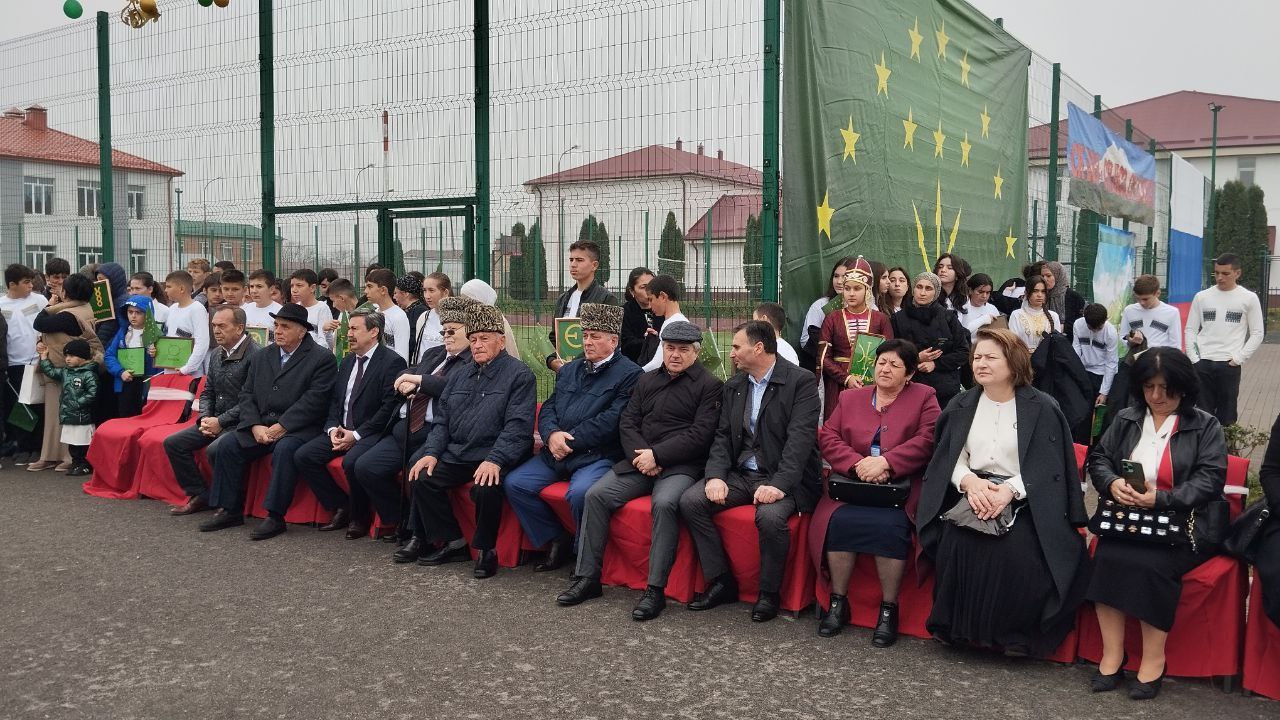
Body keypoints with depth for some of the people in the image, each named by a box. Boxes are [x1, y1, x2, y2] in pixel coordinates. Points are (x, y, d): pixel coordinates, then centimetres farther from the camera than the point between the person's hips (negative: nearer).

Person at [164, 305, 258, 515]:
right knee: (173, 443, 0)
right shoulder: (216, 354, 13)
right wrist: (204, 418, 0)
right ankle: (200, 495, 6)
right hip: (215, 421, 9)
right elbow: (207, 392, 20)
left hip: (240, 424, -9)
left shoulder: (255, 355, -15)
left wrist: (220, 421, -17)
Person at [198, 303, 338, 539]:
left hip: (298, 428, -6)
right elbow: (247, 395, 11)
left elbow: (313, 401, -13)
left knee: (285, 449, -34)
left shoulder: (322, 359, -4)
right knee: (226, 445, -13)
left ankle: (275, 516, -26)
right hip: (260, 424, 6)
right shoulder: (260, 357, 16)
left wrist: (280, 427, -17)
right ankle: (230, 510, -3)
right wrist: (255, 426, -6)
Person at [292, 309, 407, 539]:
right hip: (341, 431, 8)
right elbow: (335, 400, 17)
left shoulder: (392, 362, -9)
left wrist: (357, 434, -17)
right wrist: (333, 428, -3)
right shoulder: (347, 361, 16)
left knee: (351, 461, -34)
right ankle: (341, 508, 3)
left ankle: (359, 517, -8)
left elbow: (390, 407, -16)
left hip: (372, 433, -8)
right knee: (302, 456, -9)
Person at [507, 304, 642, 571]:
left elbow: (612, 419, -13)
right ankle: (556, 540, 6)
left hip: (598, 456, -7)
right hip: (556, 452, 7)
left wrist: (569, 440, -13)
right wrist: (552, 434, -8)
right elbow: (548, 408, 16)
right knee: (515, 483, -8)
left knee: (579, 493, -33)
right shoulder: (569, 369, 20)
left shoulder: (629, 374, -3)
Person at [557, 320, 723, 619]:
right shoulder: (647, 380, 19)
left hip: (680, 465, -5)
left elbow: (700, 435, -9)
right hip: (640, 459, 6)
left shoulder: (709, 385, 1)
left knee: (664, 503, -34)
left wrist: (656, 455, -14)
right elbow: (627, 423, 13)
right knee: (596, 495, -13)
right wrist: (641, 455, -7)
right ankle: (588, 578, -6)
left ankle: (655, 589, -26)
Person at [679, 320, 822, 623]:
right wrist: (715, 476, -9)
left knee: (770, 516, -34)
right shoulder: (733, 387, 13)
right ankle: (721, 582, -1)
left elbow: (800, 438, -18)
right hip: (740, 474, 6)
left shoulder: (801, 381, -8)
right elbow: (723, 436, 9)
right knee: (690, 501, -14)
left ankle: (769, 593, -9)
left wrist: (779, 484, -29)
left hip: (782, 477, -6)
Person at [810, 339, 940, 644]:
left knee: (890, 526, -32)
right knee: (838, 521, -27)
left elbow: (927, 439, -5)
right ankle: (838, 602, -13)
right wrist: (858, 463, -11)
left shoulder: (924, 397, 11)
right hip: (853, 484, 3)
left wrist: (885, 462, -17)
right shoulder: (850, 398, 19)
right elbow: (828, 437, 7)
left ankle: (888, 609, -17)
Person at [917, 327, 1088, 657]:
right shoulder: (962, 405, 11)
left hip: (1025, 501, -3)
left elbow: (1047, 468, -6)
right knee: (956, 542, -26)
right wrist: (970, 481, -15)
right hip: (974, 494, 3)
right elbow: (949, 456, 7)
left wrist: (1009, 490, -22)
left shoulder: (1041, 408, -1)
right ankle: (962, 627, -8)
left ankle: (1015, 632, -7)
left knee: (1018, 551, -30)